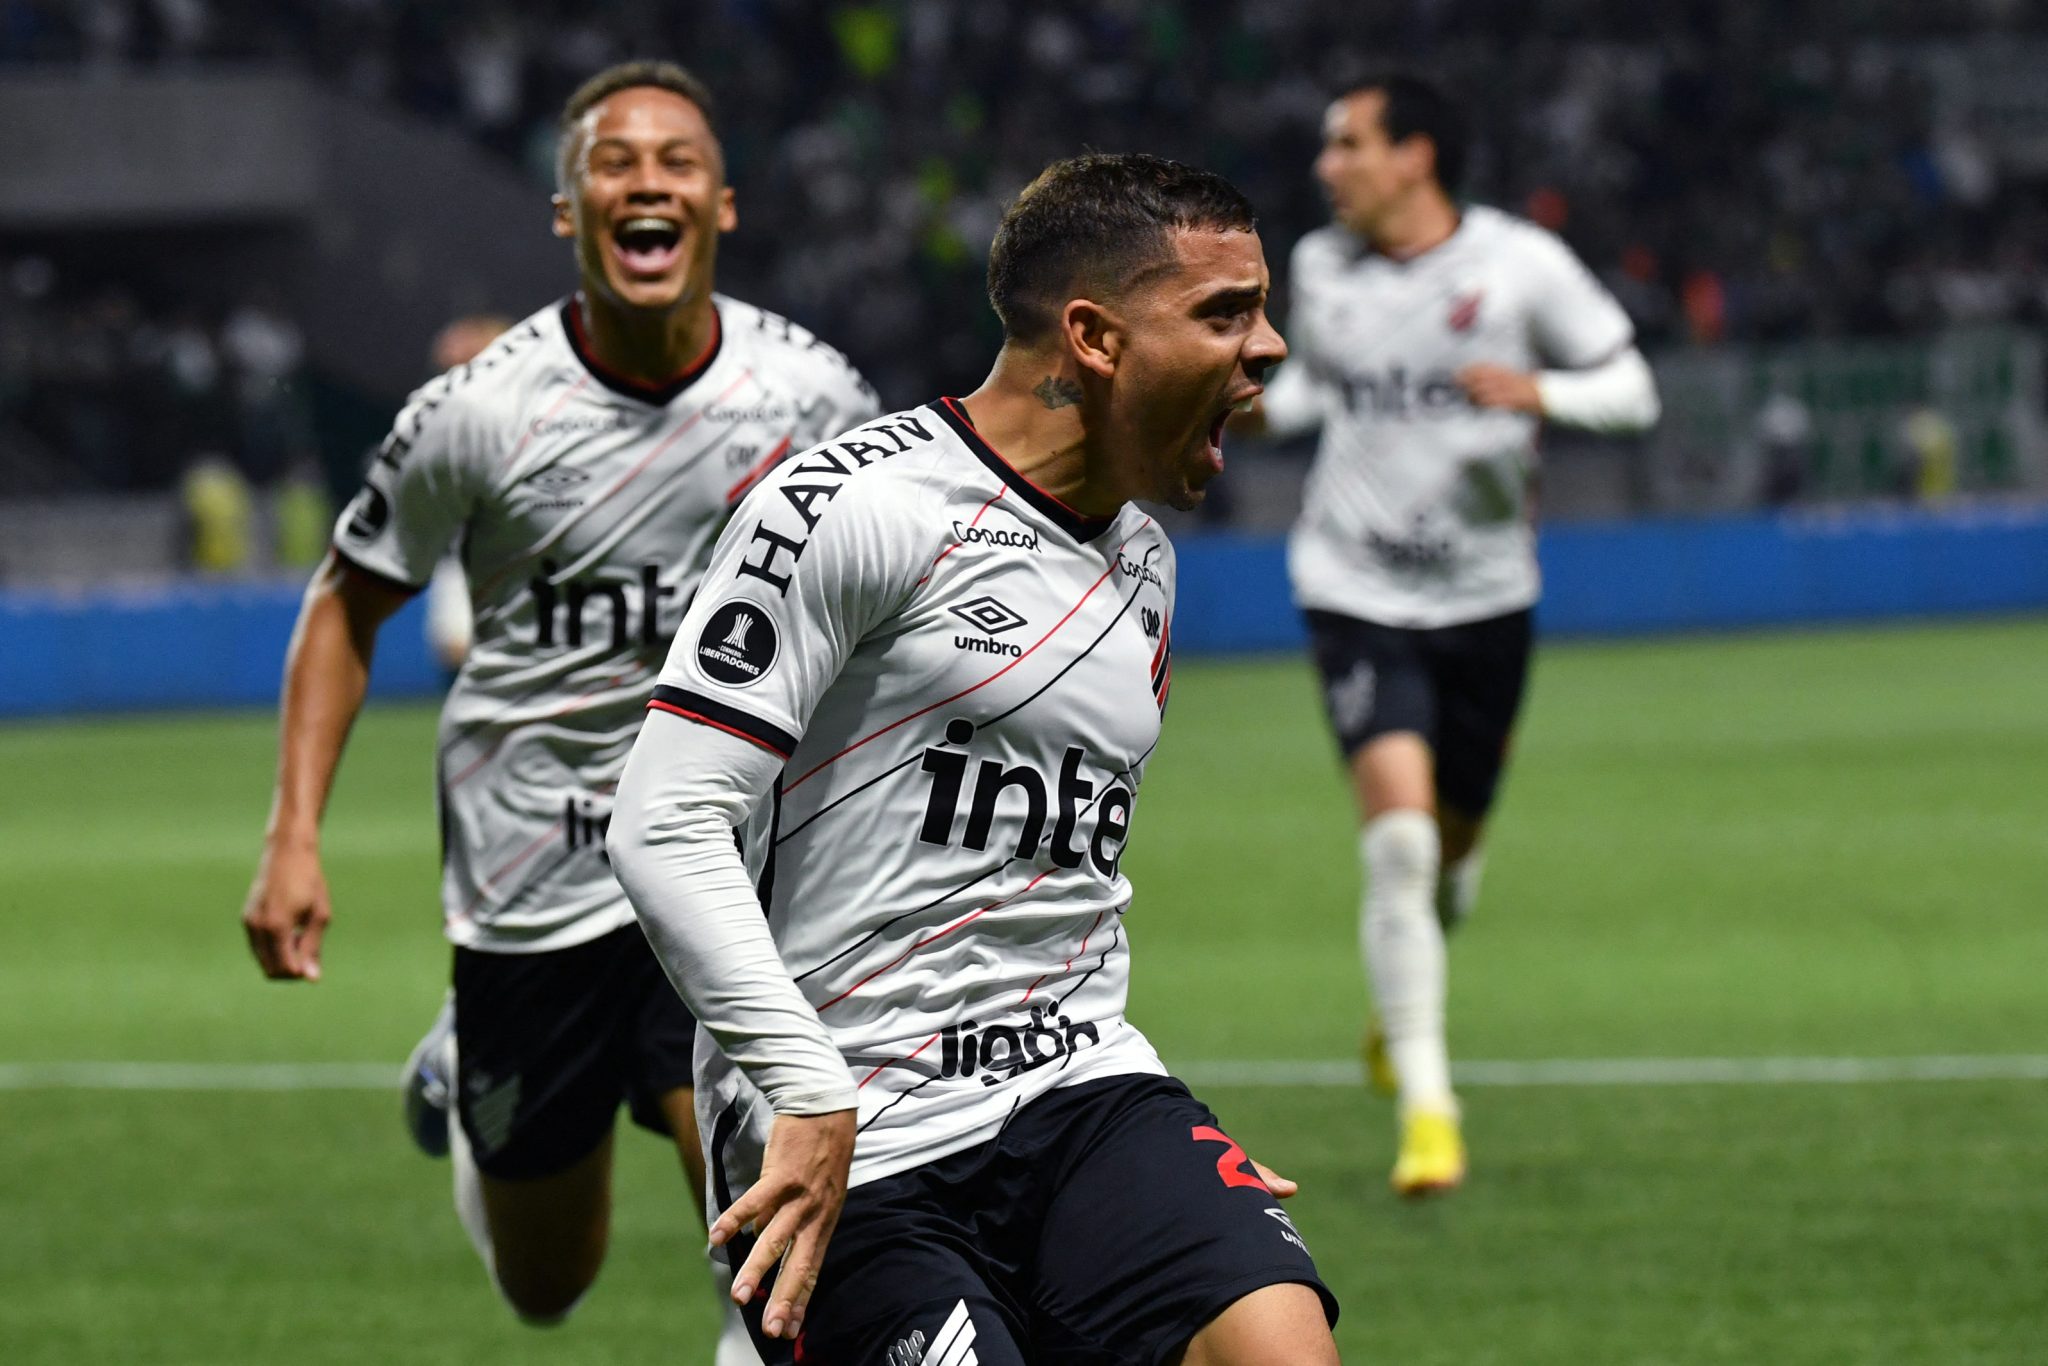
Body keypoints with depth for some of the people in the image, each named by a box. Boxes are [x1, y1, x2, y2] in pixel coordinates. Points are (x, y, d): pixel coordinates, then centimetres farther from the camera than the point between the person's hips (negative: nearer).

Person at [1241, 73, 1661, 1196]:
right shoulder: (1320, 268, 1)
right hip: (1357, 592, -1)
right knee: (1396, 832, -19)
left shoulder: (1521, 264, -7)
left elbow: (1630, 389, -3)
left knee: (1451, 851, 14)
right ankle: (1425, 1107, -16)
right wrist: (1257, 408, -1)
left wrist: (1535, 392, -21)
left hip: (1486, 596, 1)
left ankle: (1399, 1003, 49)